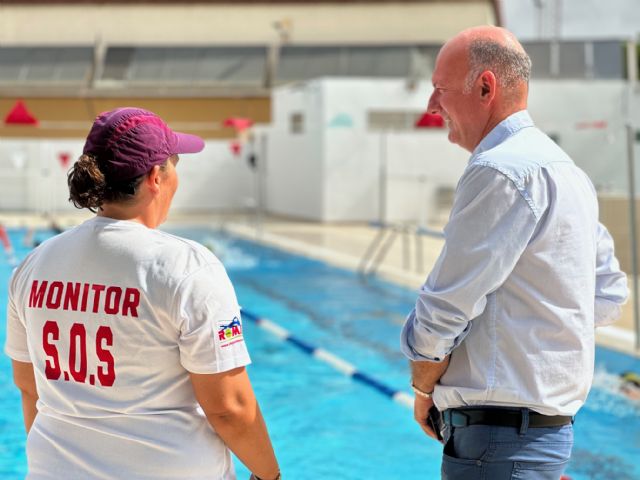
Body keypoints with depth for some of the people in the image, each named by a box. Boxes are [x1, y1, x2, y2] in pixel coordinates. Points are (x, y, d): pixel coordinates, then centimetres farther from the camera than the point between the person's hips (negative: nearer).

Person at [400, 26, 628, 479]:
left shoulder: (501, 170, -17)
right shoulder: (566, 169, 14)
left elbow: (443, 310, -17)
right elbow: (609, 297, 19)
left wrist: (424, 389, 0)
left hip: (499, 440, -10)